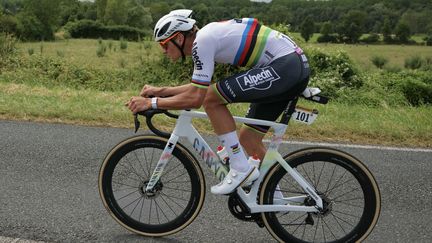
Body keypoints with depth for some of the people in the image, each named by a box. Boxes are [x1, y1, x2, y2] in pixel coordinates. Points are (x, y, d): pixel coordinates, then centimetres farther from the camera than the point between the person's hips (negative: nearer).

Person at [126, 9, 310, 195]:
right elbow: (199, 87, 24)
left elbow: (195, 98, -17)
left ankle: (241, 168, -5)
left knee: (211, 100, -13)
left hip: (284, 66, -10)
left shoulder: (202, 41, -14)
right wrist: (160, 91, 19)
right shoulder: (208, 36, 14)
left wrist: (152, 103, -10)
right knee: (247, 138, 14)